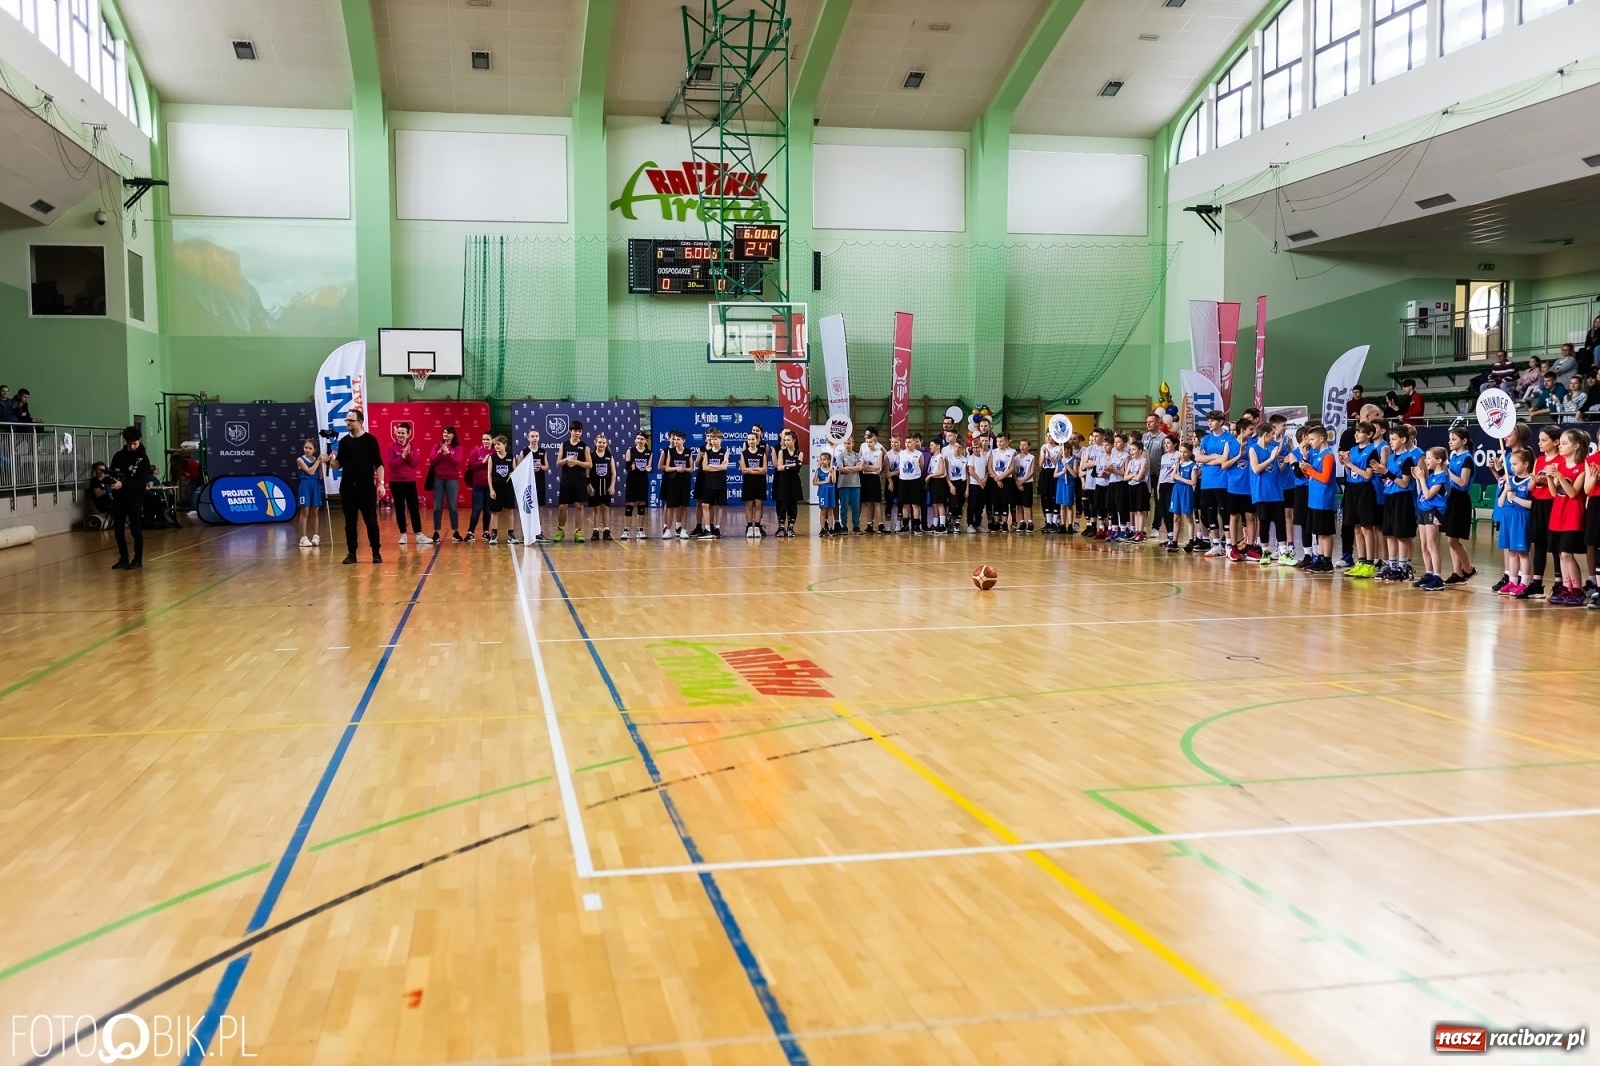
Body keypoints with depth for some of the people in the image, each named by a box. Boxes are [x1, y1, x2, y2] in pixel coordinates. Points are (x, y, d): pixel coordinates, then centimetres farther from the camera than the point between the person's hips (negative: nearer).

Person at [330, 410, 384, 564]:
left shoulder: (370, 440, -4)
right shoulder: (344, 441, 8)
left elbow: (378, 464, -5)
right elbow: (339, 464, 11)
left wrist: (381, 483, -13)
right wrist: (330, 461, -11)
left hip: (366, 487, -4)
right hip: (347, 487, 4)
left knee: (371, 520, -1)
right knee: (350, 521, 7)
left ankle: (376, 552, 7)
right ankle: (351, 553, 13)